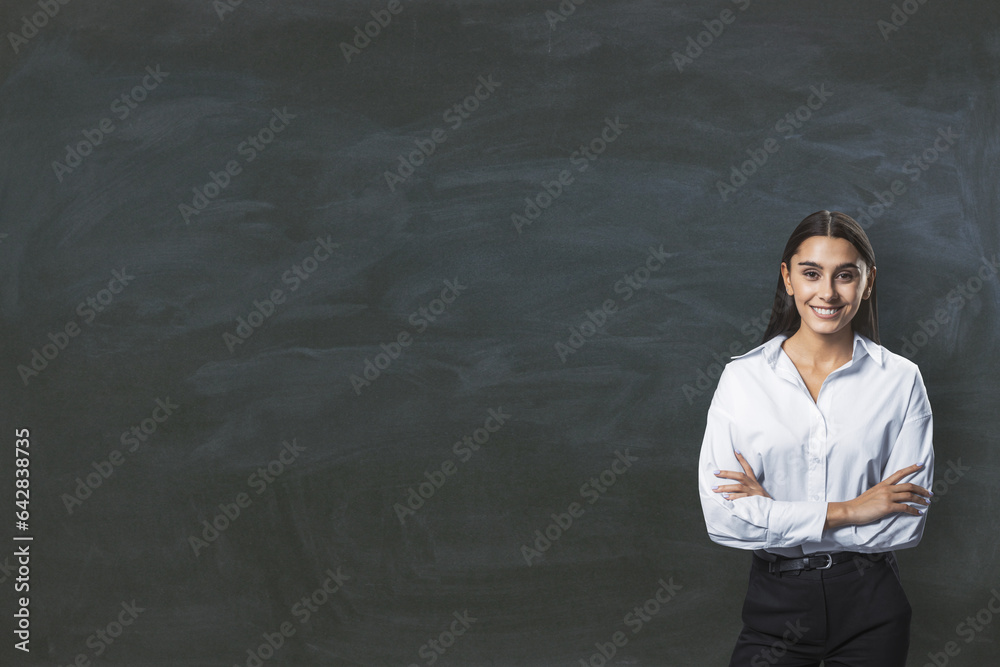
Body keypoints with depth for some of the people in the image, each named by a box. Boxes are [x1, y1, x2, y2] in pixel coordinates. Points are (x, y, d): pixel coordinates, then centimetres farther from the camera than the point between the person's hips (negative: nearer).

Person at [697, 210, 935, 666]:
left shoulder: (901, 380, -4)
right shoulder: (741, 378, -5)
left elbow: (906, 525, -10)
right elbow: (721, 517, -13)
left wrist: (772, 512, -14)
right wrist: (845, 512, -17)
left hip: (870, 609, 0)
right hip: (776, 604, 0)